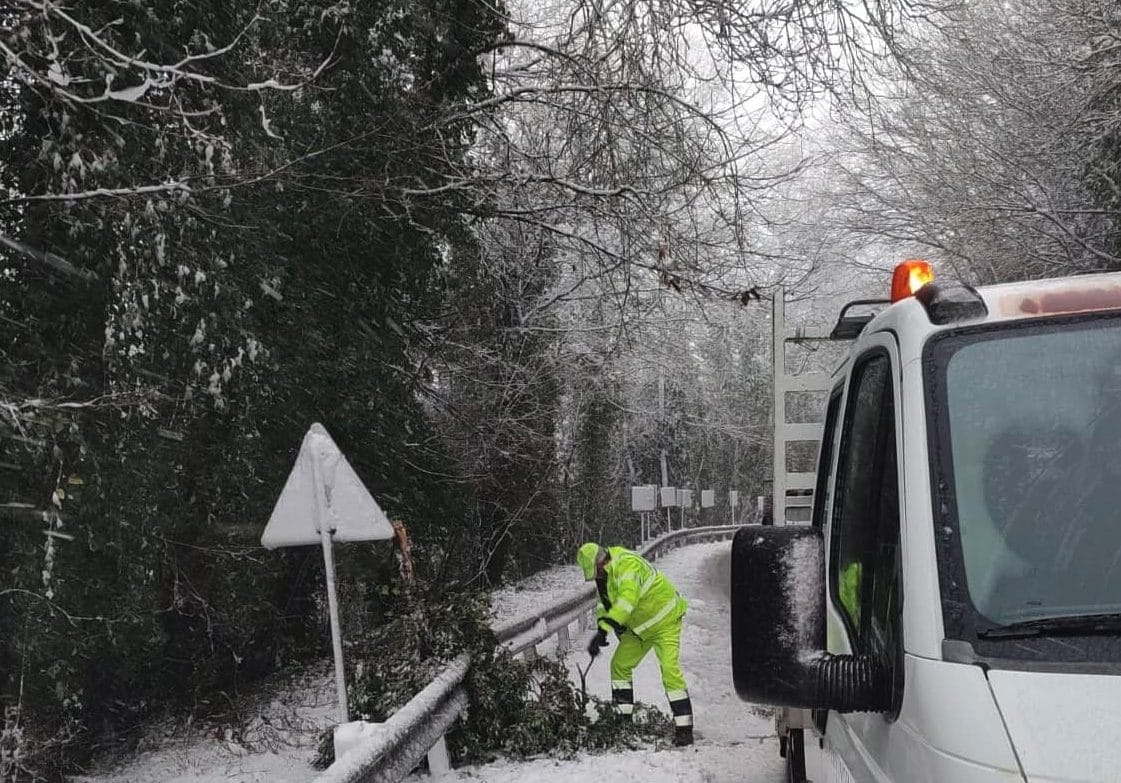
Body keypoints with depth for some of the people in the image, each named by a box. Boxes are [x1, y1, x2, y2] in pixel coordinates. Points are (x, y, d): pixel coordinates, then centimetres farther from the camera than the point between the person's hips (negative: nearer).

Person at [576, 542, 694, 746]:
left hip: (665, 622, -9)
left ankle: (684, 728, -16)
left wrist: (603, 630, -49)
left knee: (670, 670, -18)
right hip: (639, 626, 9)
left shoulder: (626, 564, -32)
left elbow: (627, 599, -45)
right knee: (620, 664, 9)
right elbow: (605, 602, 10)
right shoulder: (604, 573, -2)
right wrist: (601, 628, -8)